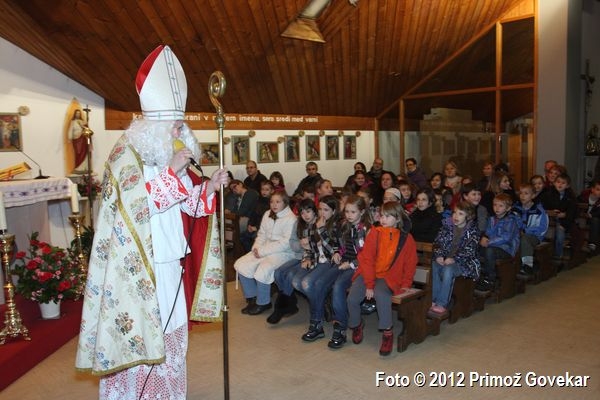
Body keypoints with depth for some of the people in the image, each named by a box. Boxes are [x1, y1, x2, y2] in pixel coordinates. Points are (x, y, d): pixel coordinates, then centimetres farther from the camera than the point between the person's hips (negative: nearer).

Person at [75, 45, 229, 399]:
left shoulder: (168, 157, 11)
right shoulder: (126, 153, -11)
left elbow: (187, 202, 13)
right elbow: (137, 203, -23)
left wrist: (210, 187, -5)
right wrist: (171, 171, -23)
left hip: (166, 261, 8)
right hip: (135, 265, -7)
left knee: (168, 330, 15)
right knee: (138, 331, -1)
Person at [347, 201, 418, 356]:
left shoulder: (406, 239, 0)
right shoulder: (375, 233, -2)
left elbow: (410, 264, 7)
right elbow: (367, 258, -7)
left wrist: (405, 285, -4)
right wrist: (369, 284, -14)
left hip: (389, 276, -1)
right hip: (368, 273, 2)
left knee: (381, 295, -34)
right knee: (352, 298, -20)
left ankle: (387, 332, -15)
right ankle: (356, 325, 12)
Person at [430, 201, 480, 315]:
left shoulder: (472, 231, -2)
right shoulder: (447, 225, 9)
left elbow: (469, 250, -13)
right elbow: (437, 242, 6)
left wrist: (453, 258, -26)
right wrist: (439, 255, -13)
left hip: (464, 262, -4)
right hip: (444, 259, 4)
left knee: (448, 269, -33)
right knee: (434, 266, -27)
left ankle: (442, 304, -29)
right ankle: (433, 300, -22)